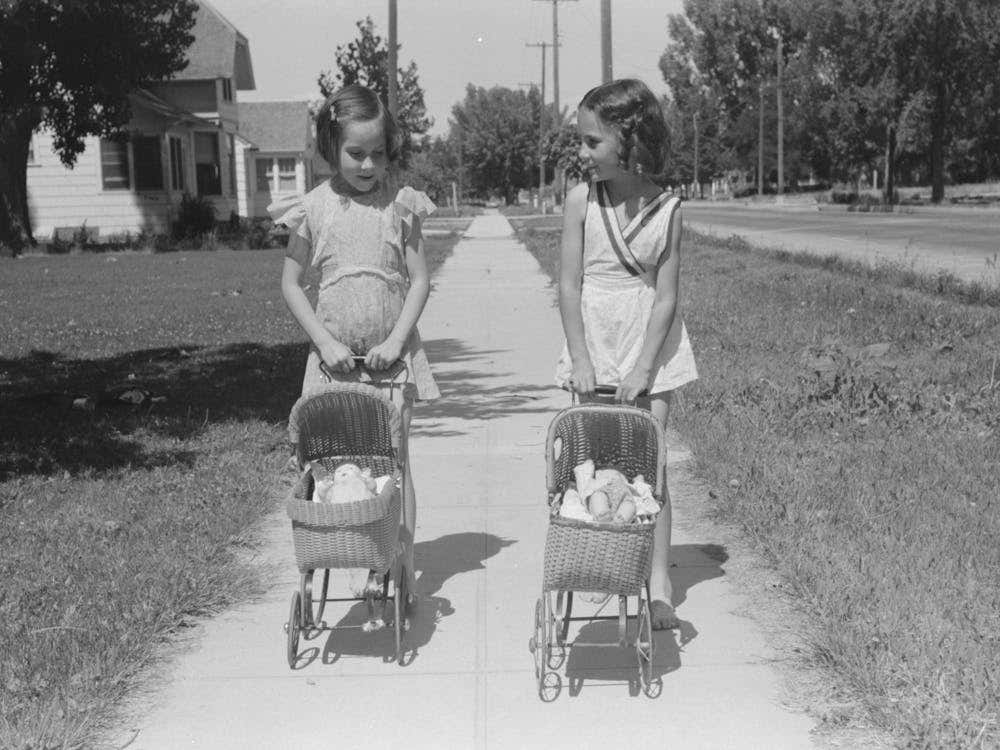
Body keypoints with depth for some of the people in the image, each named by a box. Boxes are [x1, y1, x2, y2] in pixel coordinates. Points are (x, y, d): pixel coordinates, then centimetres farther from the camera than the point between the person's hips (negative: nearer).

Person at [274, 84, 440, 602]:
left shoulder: (400, 205, -2)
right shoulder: (313, 209, -2)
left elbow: (419, 280, 0)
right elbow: (291, 284, 2)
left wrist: (396, 340, -11)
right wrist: (325, 342, -8)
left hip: (391, 354, 0)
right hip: (335, 356, 0)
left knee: (394, 461, 3)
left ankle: (402, 573, 11)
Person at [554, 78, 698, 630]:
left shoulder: (667, 210, -7)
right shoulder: (581, 200, -5)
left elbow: (665, 297, -7)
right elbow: (569, 286, -5)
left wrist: (642, 368, -14)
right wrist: (580, 361, -11)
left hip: (650, 347, -1)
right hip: (593, 342, 1)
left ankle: (657, 587, 5)